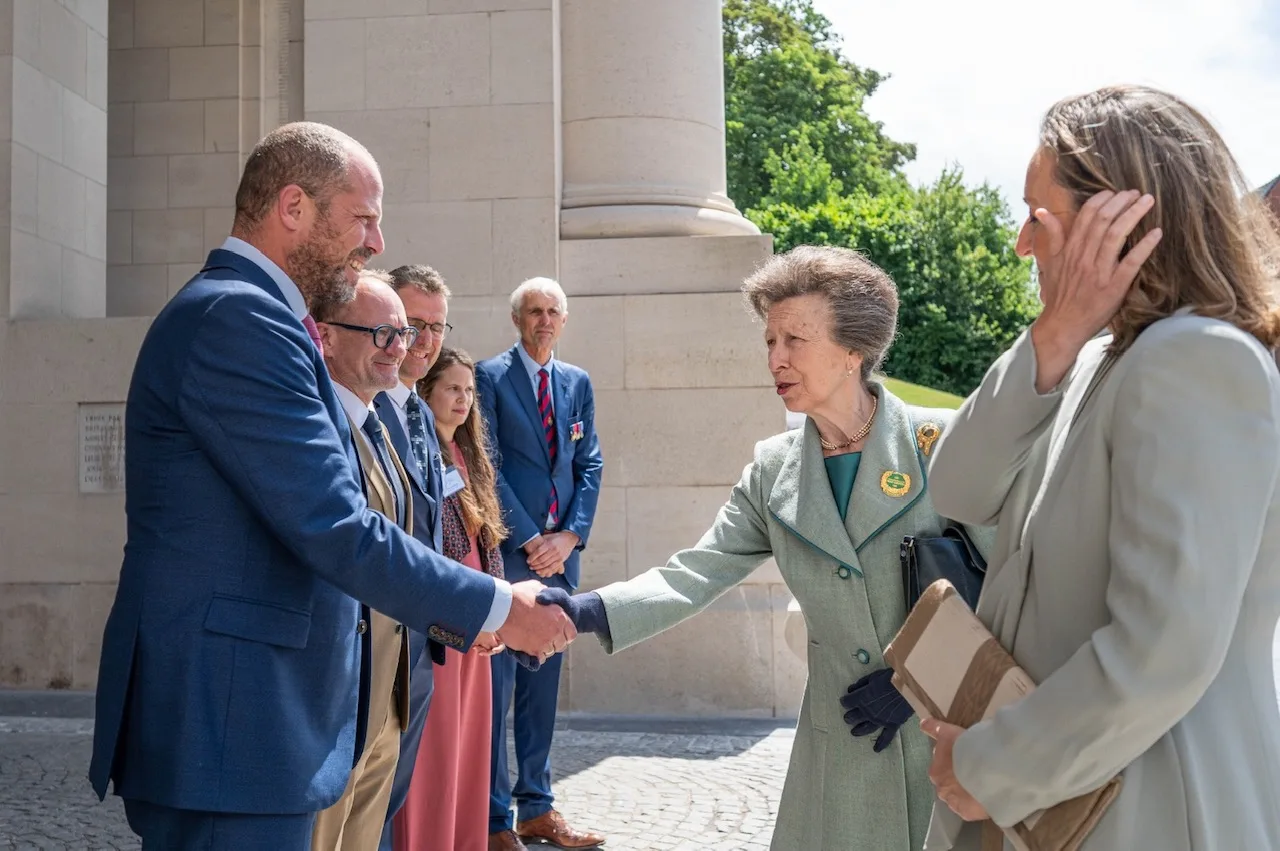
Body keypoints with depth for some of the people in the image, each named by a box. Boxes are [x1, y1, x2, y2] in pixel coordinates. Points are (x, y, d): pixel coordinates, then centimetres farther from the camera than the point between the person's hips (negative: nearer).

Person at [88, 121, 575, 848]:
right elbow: (336, 531, -23)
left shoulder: (246, 315, 15)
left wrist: (452, 614, 16)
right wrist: (497, 608, -12)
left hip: (253, 720, 10)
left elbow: (307, 522, 18)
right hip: (226, 732, -10)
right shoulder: (238, 317, -18)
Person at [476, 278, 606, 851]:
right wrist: (530, 540, -11)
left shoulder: (577, 383, 14)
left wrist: (570, 536, -3)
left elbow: (589, 466, 10)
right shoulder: (490, 377, -2)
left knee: (544, 684, 11)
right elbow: (489, 467, -7)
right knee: (497, 684, -3)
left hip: (559, 551, 5)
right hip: (506, 550, -5)